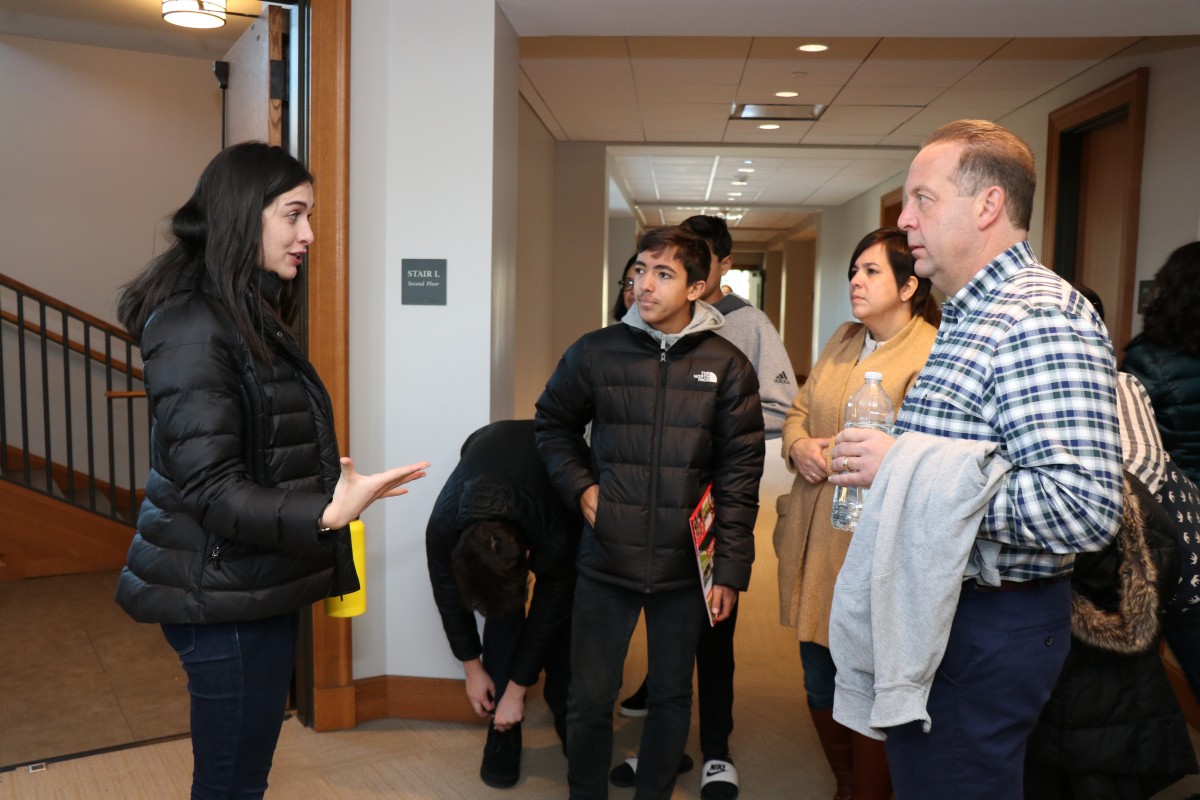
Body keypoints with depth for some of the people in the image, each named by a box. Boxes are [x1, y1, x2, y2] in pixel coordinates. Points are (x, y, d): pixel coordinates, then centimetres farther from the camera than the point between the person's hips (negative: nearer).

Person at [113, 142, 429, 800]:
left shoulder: (255, 317, 11)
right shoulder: (192, 326, -18)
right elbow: (208, 486, -24)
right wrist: (325, 515, -35)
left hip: (262, 586, 9)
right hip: (224, 599, -9)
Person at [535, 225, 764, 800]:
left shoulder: (727, 367, -4)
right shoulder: (595, 352, -2)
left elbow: (739, 476, -3)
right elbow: (552, 424, 13)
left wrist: (730, 570, -6)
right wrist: (581, 487, -2)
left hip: (685, 565, 0)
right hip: (606, 559, 0)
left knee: (672, 696, 16)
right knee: (590, 697, 9)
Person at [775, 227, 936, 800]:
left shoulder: (933, 354, -13)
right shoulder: (842, 341, 13)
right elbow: (799, 408, 18)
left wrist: (841, 458, -19)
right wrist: (798, 445, -3)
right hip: (814, 537, 8)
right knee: (819, 681, 19)